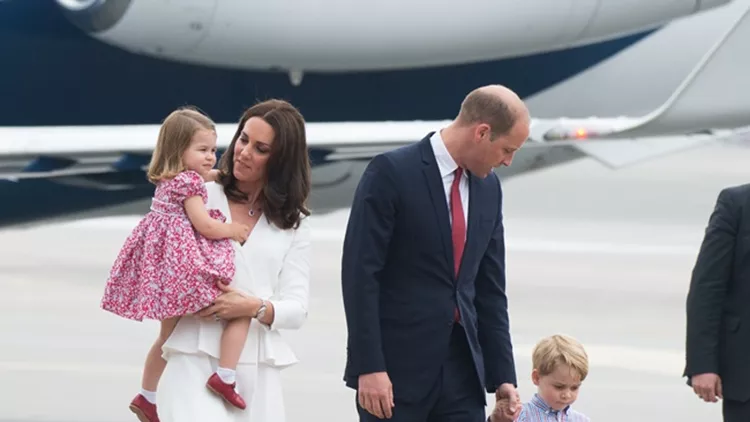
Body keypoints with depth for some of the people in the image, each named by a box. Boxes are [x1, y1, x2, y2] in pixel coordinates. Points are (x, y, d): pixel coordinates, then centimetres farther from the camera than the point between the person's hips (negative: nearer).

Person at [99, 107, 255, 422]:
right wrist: (234, 230, -3)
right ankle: (224, 377, -14)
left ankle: (147, 397, 32)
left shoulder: (167, 181, 14)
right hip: (188, 265, -10)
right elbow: (205, 226, -17)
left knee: (169, 334, 24)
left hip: (164, 265, 10)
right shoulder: (189, 182, -14)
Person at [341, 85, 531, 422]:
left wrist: (503, 376, 11)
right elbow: (360, 274, -13)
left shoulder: (487, 187, 11)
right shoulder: (391, 173, -10)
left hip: (462, 369, 6)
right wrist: (368, 367, -18)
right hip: (397, 368, -6)